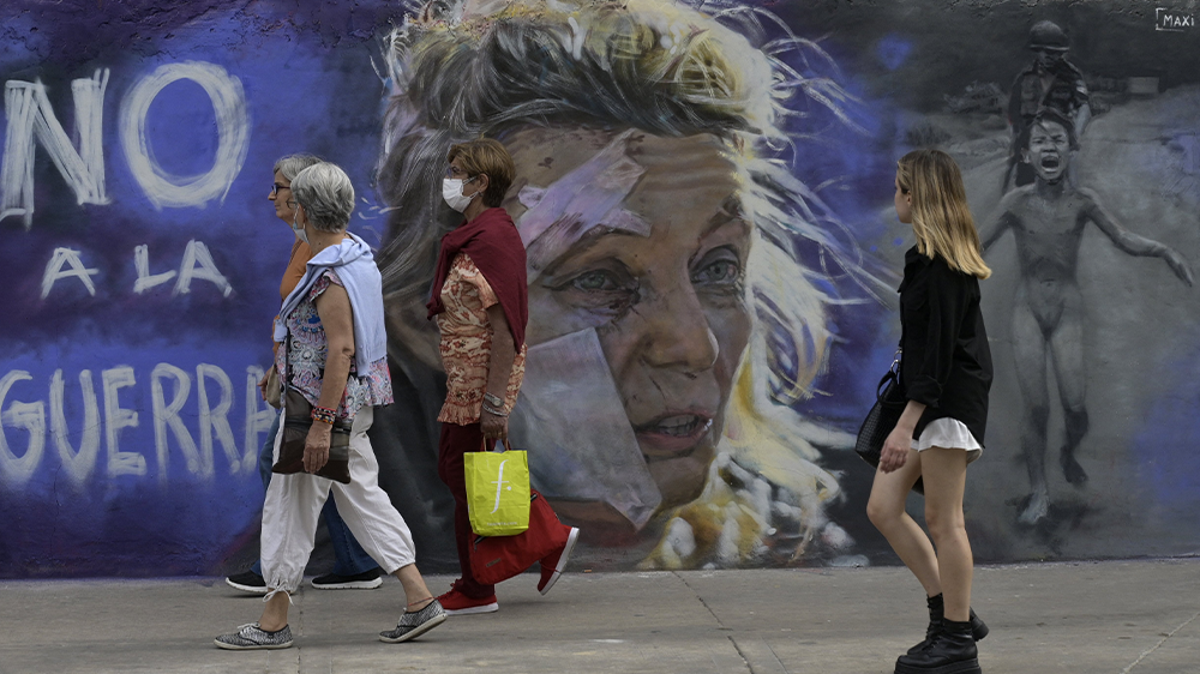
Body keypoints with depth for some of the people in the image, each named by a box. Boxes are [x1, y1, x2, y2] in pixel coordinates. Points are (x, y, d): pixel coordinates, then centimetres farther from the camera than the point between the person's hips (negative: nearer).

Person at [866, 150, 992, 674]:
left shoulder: (937, 263, -16)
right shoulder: (939, 256, 15)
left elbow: (939, 346, -21)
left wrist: (907, 424, -25)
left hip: (946, 401, -10)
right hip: (926, 398, 10)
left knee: (943, 520, -4)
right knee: (882, 509, 8)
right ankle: (953, 616, 13)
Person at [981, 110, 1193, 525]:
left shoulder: (1082, 202, -7)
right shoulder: (1017, 203, -8)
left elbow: (1124, 240, -4)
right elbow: (977, 246, -3)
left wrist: (1164, 251, -21)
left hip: (1067, 311, 0)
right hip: (1028, 311, 0)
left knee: (1075, 406, -5)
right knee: (1036, 407, -5)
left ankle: (1069, 455, 29)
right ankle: (1038, 493, 10)